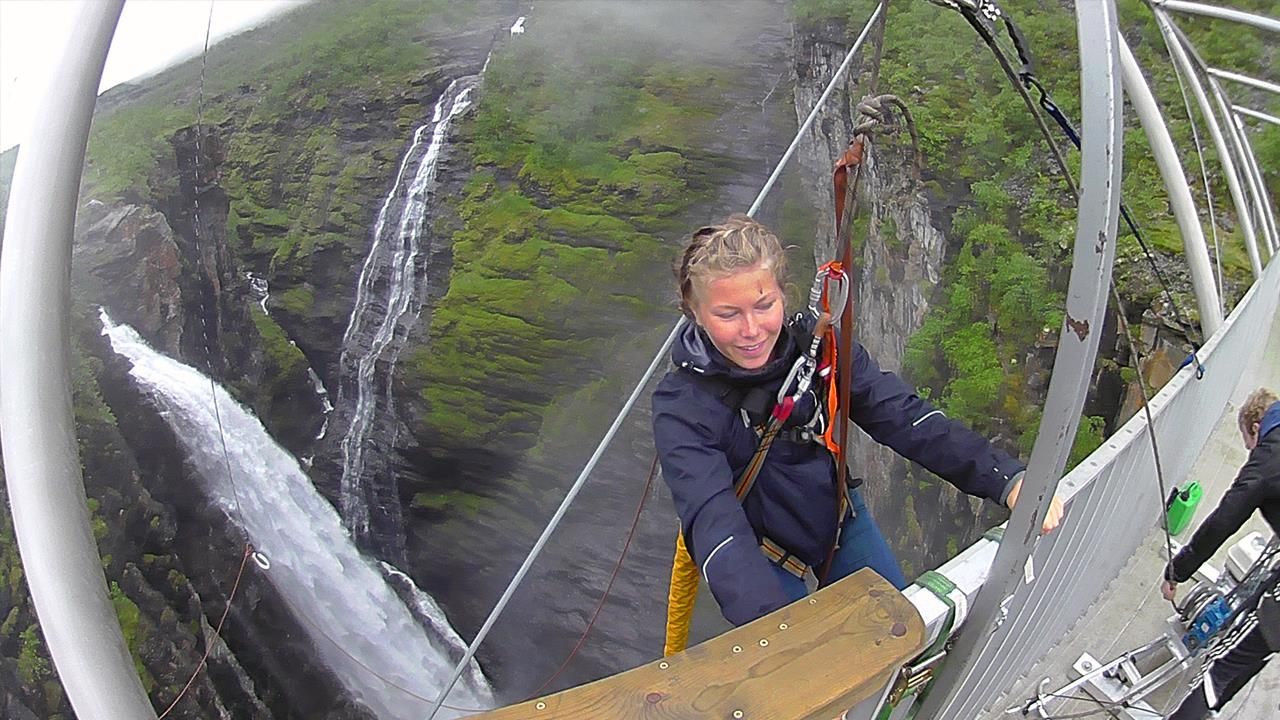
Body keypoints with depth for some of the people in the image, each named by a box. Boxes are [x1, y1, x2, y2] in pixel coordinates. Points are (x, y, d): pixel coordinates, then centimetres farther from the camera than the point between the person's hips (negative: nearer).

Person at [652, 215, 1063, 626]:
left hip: (838, 515, 4)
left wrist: (1006, 477, -39)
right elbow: (713, 519, -41)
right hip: (759, 551, -3)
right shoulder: (682, 408, -30)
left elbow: (901, 415, -24)